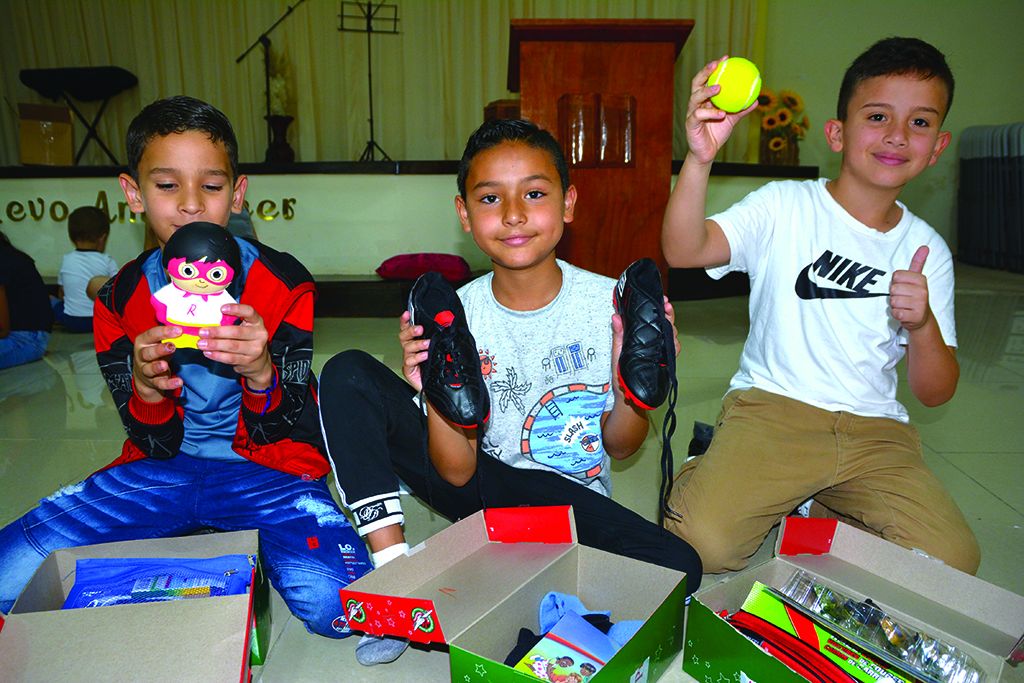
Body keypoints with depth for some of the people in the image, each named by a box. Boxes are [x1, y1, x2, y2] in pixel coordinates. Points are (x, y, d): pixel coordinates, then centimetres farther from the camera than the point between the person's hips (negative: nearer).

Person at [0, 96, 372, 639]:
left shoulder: (283, 283, -9)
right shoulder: (119, 300, -1)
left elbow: (279, 434, -9)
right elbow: (155, 445, -2)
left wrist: (261, 372, -32)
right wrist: (146, 390, -25)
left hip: (266, 472, -2)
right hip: (163, 470, 3)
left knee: (334, 605, -26)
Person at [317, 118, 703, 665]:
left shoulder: (607, 302, -10)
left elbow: (619, 446, -1)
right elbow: (458, 472, -11)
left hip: (576, 501, 1)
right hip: (481, 486, 0)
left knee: (677, 567, -29)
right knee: (347, 375, -14)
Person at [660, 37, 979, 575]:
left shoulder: (927, 250, 7)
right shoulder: (784, 206, -3)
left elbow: (934, 393, 6)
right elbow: (683, 250, -21)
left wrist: (922, 325, -15)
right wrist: (699, 159, -37)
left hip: (875, 429, 5)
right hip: (772, 408, -4)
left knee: (950, 562, -14)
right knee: (704, 542, -23)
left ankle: (823, 510, 11)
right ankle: (707, 476, 10)